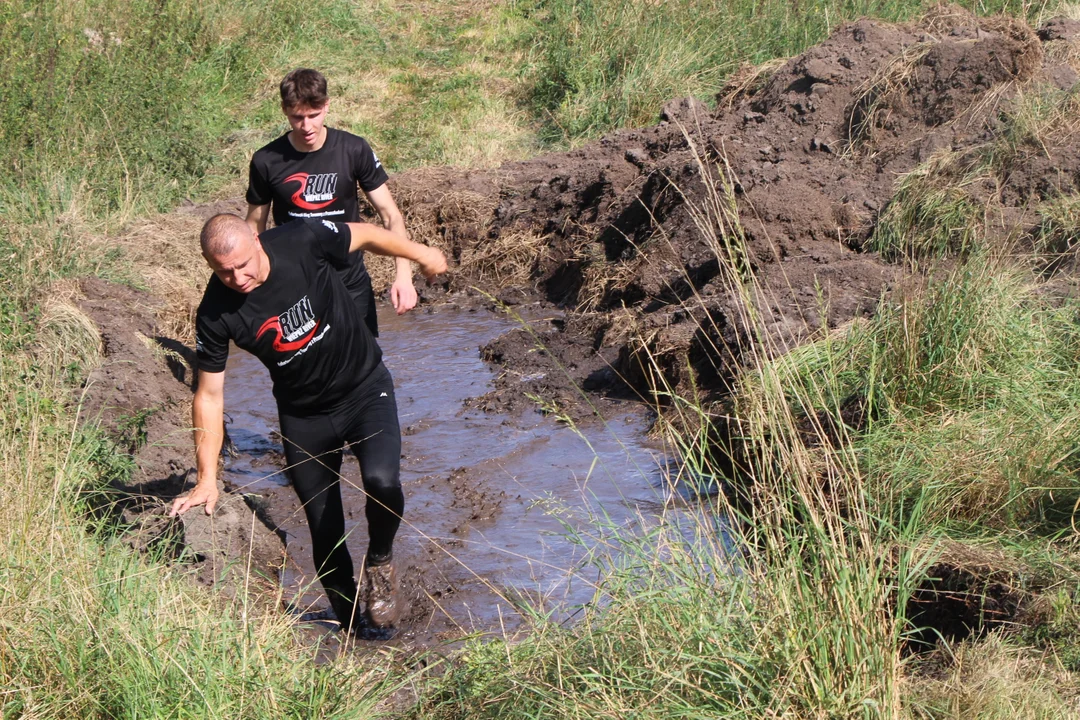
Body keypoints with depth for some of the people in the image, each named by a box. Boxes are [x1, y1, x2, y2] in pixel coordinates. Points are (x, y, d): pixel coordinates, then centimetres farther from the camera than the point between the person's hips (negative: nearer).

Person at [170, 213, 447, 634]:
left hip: (366, 389, -1)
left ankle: (380, 561, 4)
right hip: (303, 417, 1)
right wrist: (207, 480, -12)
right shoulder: (216, 314, -19)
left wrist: (420, 254, 13)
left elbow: (364, 235, -2)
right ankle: (350, 628, 23)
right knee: (325, 532, 2)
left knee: (381, 482, -27)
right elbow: (209, 396, -10)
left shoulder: (302, 242, -23)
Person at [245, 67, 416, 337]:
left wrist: (403, 275, -18)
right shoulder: (267, 161, -8)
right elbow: (255, 226, 5)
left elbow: (390, 215, -6)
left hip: (351, 284, 0)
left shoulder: (354, 151, -8)